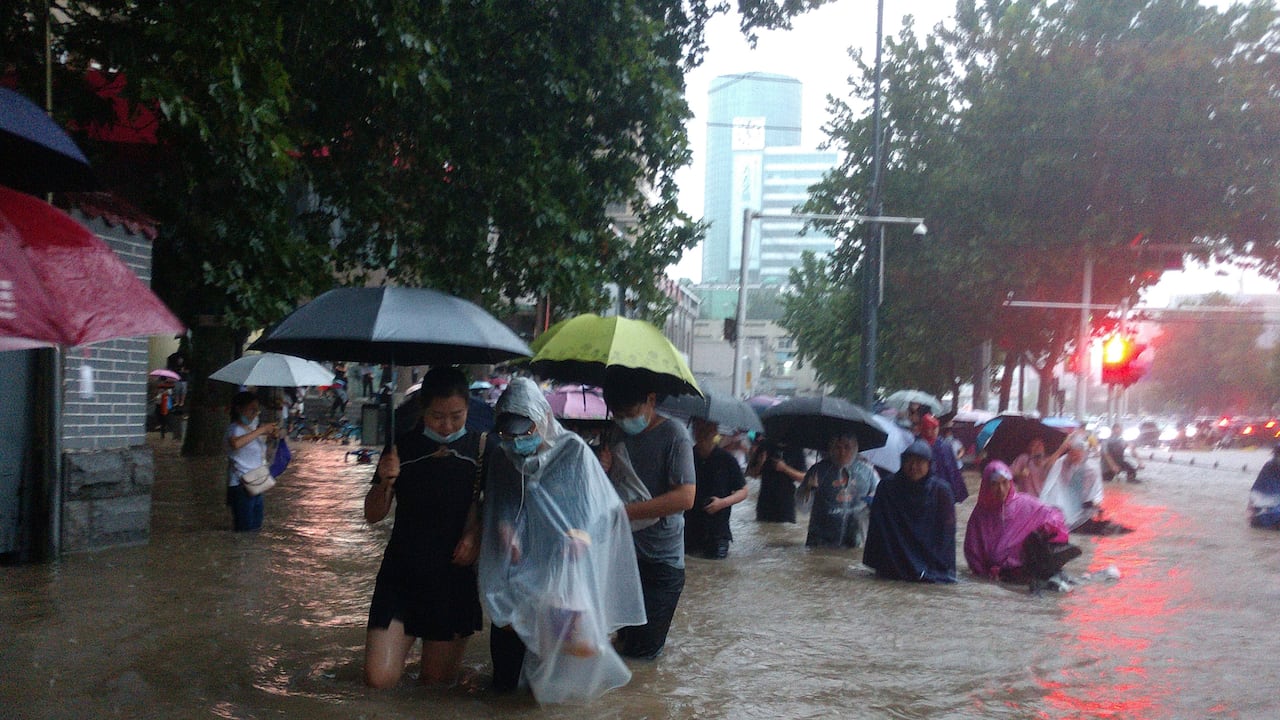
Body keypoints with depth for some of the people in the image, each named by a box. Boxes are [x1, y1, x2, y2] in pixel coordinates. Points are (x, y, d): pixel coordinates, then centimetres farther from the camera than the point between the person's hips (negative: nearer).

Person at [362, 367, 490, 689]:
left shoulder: (482, 449, -3)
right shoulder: (403, 448, 0)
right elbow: (373, 515, 3)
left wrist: (476, 534, -11)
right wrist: (386, 482, -16)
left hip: (455, 577, 0)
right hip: (401, 575, 1)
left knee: (438, 684, 9)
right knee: (379, 679, -9)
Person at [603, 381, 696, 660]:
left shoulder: (674, 435, -15)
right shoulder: (619, 436, 5)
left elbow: (685, 497, -25)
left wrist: (627, 511, -29)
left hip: (661, 560, -5)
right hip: (624, 552, 5)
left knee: (641, 649, 3)